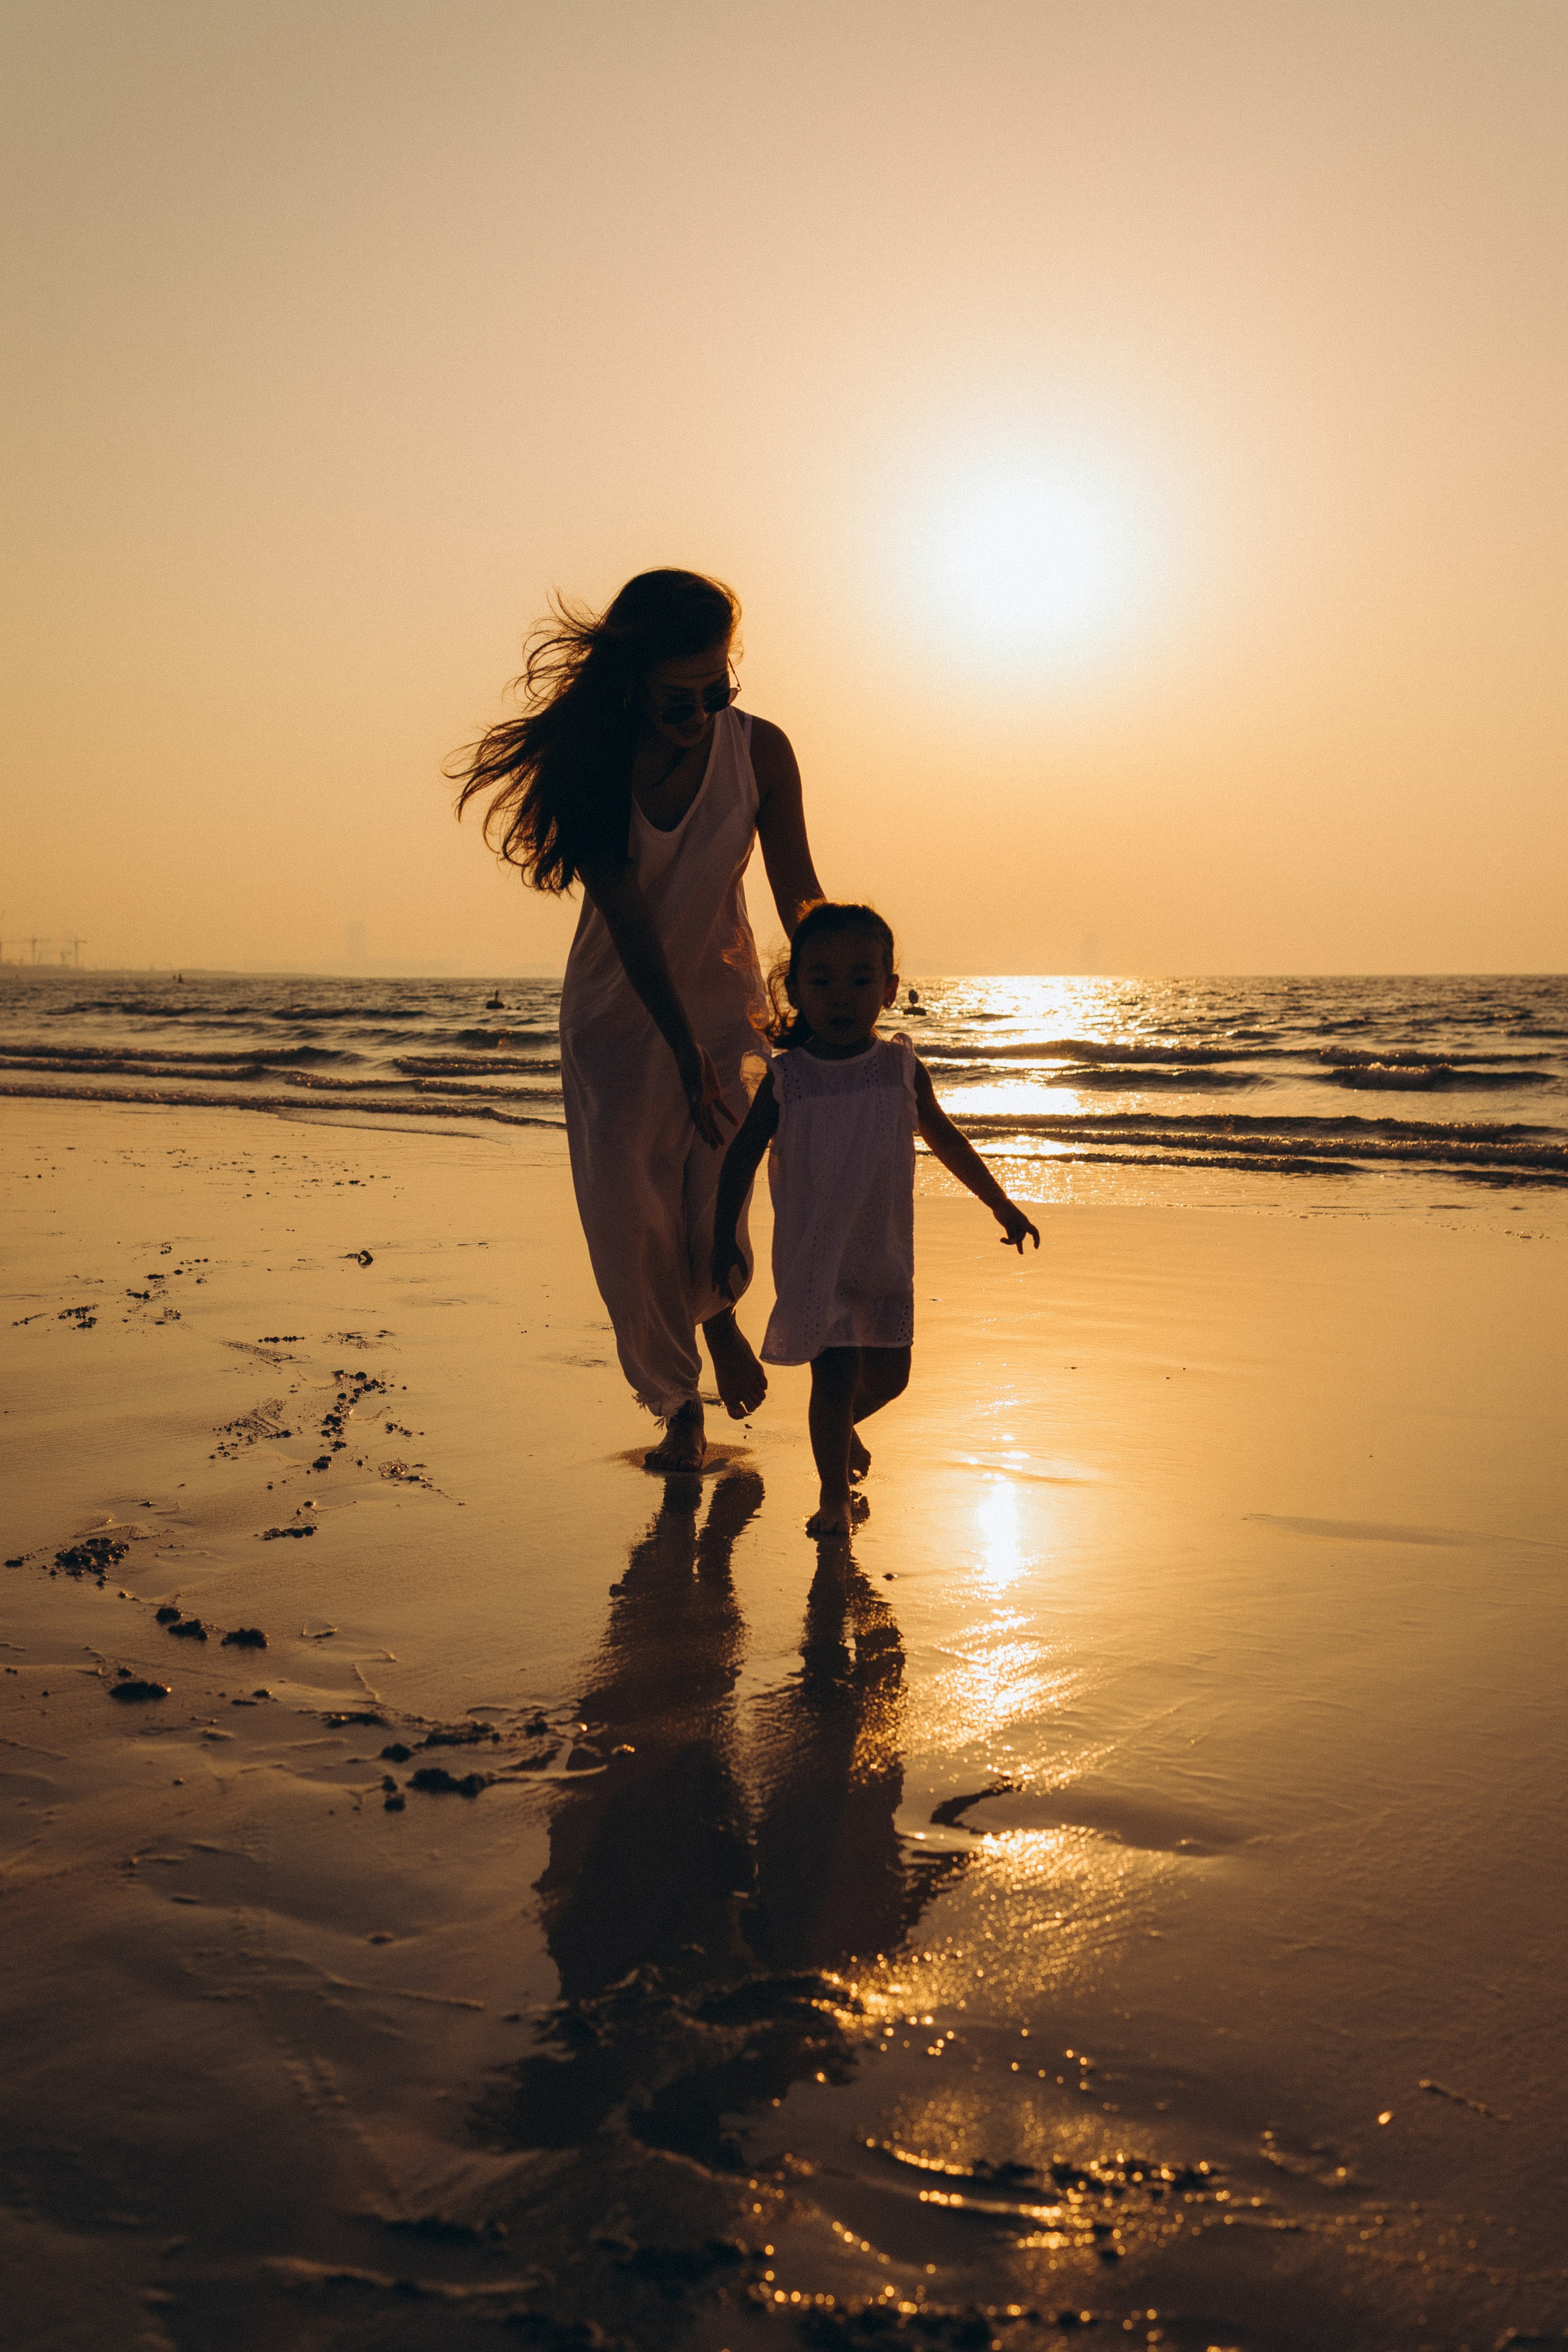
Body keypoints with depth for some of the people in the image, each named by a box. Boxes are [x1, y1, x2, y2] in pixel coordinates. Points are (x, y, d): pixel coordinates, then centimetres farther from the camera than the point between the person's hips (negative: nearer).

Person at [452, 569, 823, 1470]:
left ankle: (719, 1312, 26)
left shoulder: (760, 750, -14)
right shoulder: (594, 761, -17)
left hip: (723, 998, 0)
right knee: (629, 1219, -3)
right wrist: (683, 1051, -28)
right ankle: (679, 1405, 20)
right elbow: (625, 912, -22)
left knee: (715, 1210, -13)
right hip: (618, 1011, 0)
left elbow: (798, 892, -10)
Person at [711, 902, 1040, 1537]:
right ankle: (834, 1495, 12)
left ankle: (842, 1425, 44)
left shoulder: (902, 1070, -3)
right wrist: (725, 1236, -6)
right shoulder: (785, 1079, -10)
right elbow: (742, 1156, -1)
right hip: (812, 1259, -3)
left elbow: (946, 1140, 11)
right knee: (836, 1374, -8)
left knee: (889, 1376, 11)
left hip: (885, 1256, 3)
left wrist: (999, 1204, 17)